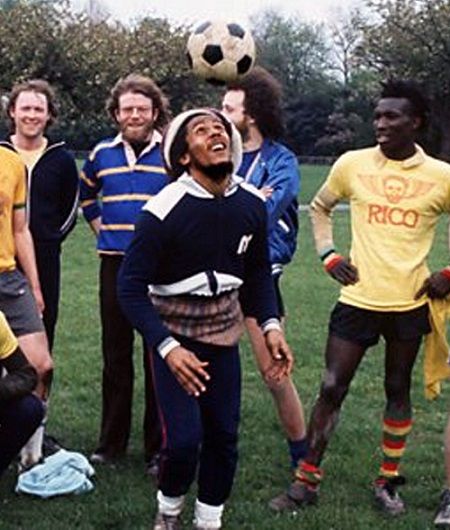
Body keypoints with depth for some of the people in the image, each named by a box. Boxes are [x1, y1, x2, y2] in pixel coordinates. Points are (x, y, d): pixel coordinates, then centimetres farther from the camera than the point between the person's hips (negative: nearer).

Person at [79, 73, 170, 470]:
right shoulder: (102, 154, 9)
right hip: (115, 265, 3)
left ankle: (158, 448, 9)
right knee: (115, 355, 9)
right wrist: (100, 227, 15)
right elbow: (86, 195, 28)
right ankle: (112, 442, 20)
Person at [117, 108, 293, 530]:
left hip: (224, 333, 5)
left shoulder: (251, 204, -5)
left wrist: (270, 325, -2)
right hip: (175, 335, -4)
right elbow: (131, 287, -19)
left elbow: (258, 271, 11)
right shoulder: (164, 210, -22)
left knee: (224, 436, 6)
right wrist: (167, 348, -28)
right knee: (184, 439, -11)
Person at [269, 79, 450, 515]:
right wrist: (329, 255, 4)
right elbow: (319, 207, 16)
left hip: (409, 303, 0)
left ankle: (388, 482, 27)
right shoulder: (352, 164, -1)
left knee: (398, 391, 13)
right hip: (358, 299, 0)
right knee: (331, 389, 1)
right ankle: (306, 481, 13)